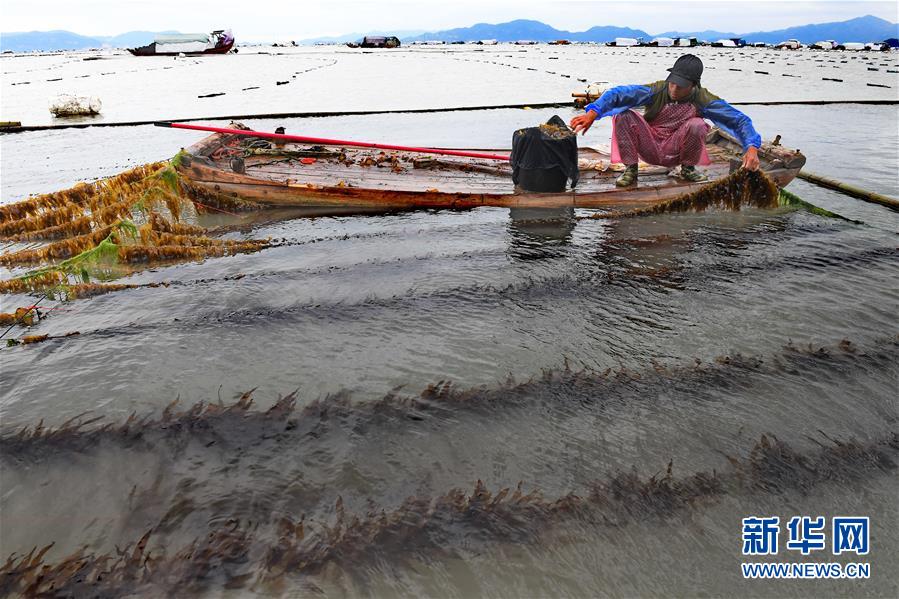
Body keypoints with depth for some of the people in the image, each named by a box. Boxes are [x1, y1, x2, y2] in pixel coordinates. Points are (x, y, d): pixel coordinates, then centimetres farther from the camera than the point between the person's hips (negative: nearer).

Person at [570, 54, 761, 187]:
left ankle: (688, 169, -1)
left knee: (697, 124, -31)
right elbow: (618, 93, -27)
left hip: (675, 151, 0)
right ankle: (630, 170, -9)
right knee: (622, 114, -23)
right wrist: (593, 113, -44)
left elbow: (739, 119, -14)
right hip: (650, 149, 0)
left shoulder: (703, 99, -13)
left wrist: (751, 147, -30)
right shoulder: (657, 90, -16)